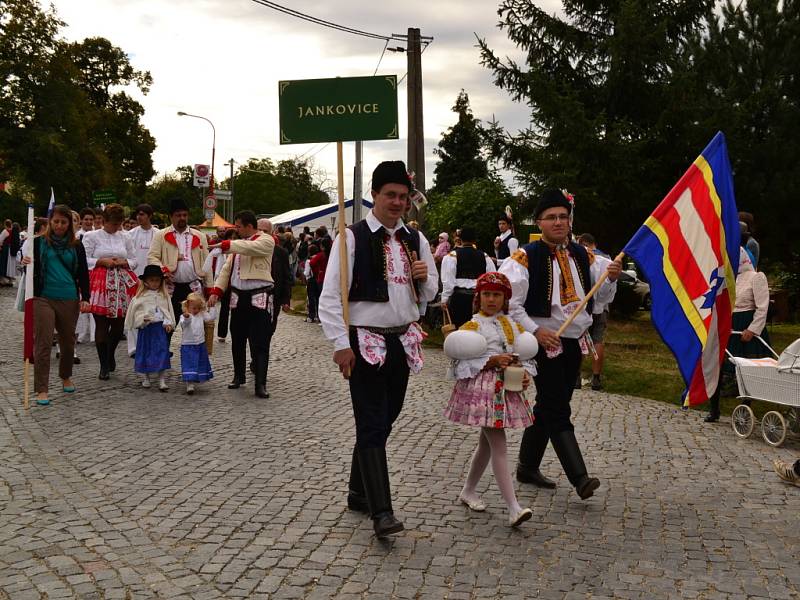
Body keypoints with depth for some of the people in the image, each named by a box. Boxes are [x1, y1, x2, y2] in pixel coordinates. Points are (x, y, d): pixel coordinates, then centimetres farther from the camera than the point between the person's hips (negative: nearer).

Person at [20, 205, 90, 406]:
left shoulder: (76, 246, 6)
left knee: (68, 341, 14)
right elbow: (31, 268, 3)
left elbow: (83, 273, 8)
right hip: (43, 298, -2)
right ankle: (41, 389, -2)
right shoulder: (39, 242, 3)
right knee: (43, 344, -6)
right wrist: (26, 263, -20)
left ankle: (66, 377, 37)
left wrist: (85, 298, 0)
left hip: (69, 299, 2)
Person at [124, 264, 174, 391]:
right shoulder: (140, 296, 1)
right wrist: (143, 319, -11)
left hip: (160, 327, 1)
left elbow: (168, 310, 5)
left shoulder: (164, 295, 6)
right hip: (145, 328, 0)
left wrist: (168, 323, -7)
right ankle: (145, 378, 23)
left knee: (162, 352, -4)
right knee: (145, 352, 8)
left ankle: (162, 381, -3)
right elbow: (134, 310, 2)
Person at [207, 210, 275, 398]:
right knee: (237, 340, 13)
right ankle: (239, 376, 28)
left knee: (259, 343, -8)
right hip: (238, 297, 7)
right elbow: (227, 269, 14)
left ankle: (260, 384, -7)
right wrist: (216, 291, 2)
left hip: (259, 298, -7)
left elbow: (249, 247, -26)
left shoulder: (266, 240, -5)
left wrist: (224, 245, -21)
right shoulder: (238, 244, 17)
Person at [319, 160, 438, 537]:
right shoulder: (352, 237, -9)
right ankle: (381, 511, -6)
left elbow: (430, 293, 18)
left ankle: (359, 492, 31)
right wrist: (341, 345, -16)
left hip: (403, 341, 6)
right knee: (372, 426, -8)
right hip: (365, 342, -6)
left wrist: (424, 278, -6)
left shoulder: (415, 240, 9)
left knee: (384, 421, 15)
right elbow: (331, 295, -12)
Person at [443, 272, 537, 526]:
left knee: (486, 443, 16)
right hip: (482, 389, -6)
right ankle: (513, 508, -14)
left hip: (507, 389, 6)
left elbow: (525, 356, 15)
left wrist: (526, 373, -6)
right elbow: (461, 363, -10)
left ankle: (468, 491, 34)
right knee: (499, 445, -11)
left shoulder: (512, 326, 12)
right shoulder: (472, 326, -5)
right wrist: (491, 361, -19)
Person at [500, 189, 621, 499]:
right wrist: (534, 330, -18)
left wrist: (611, 278, -4)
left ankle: (527, 467, 28)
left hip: (574, 342, 7)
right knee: (557, 412, -9)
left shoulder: (582, 256, 9)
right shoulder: (525, 258, -11)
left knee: (547, 407, 15)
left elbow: (599, 296, 16)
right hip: (544, 342, -7)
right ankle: (580, 478, -11)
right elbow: (508, 302, -14)